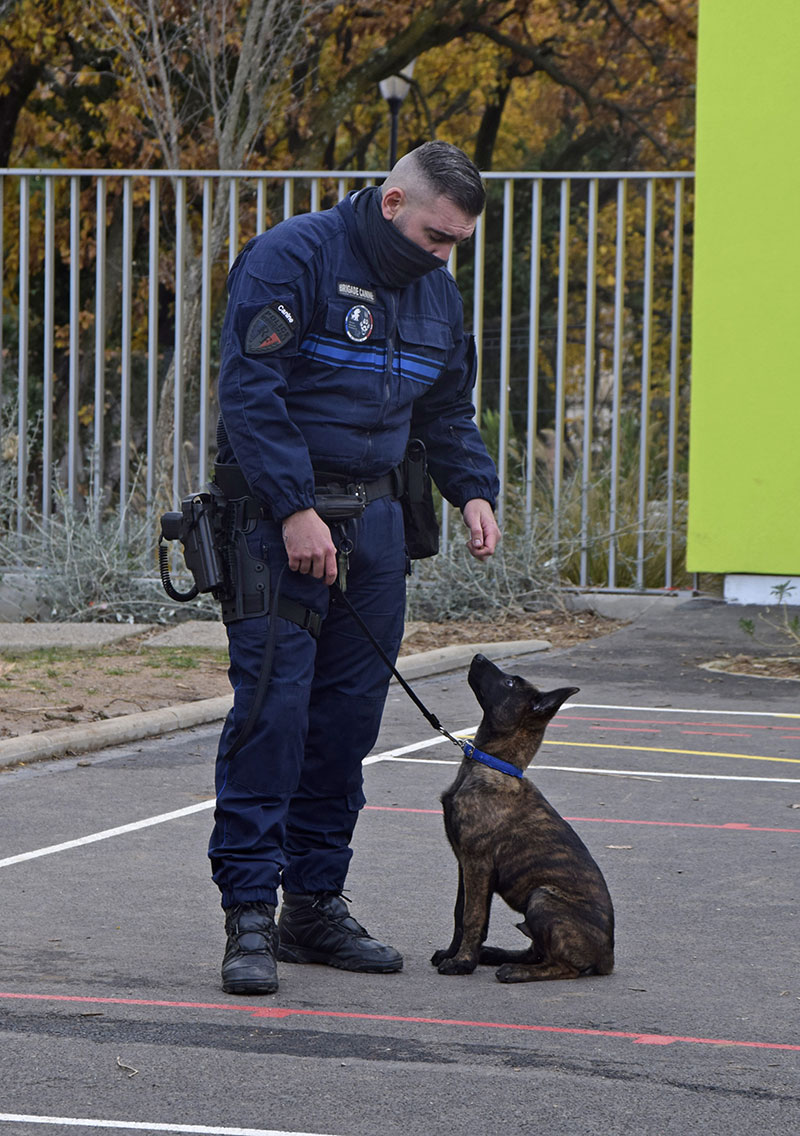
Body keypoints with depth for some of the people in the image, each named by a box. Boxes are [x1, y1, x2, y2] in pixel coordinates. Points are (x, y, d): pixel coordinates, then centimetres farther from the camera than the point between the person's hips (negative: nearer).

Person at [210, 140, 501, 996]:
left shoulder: (436, 291, 13)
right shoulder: (290, 259, -11)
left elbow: (448, 411, 24)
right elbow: (248, 389, -18)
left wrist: (474, 491, 6)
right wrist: (295, 511, -23)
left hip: (374, 520, 7)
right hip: (278, 517, -7)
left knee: (349, 713, 7)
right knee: (271, 706, -11)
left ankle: (315, 902, 16)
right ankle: (250, 912, -8)